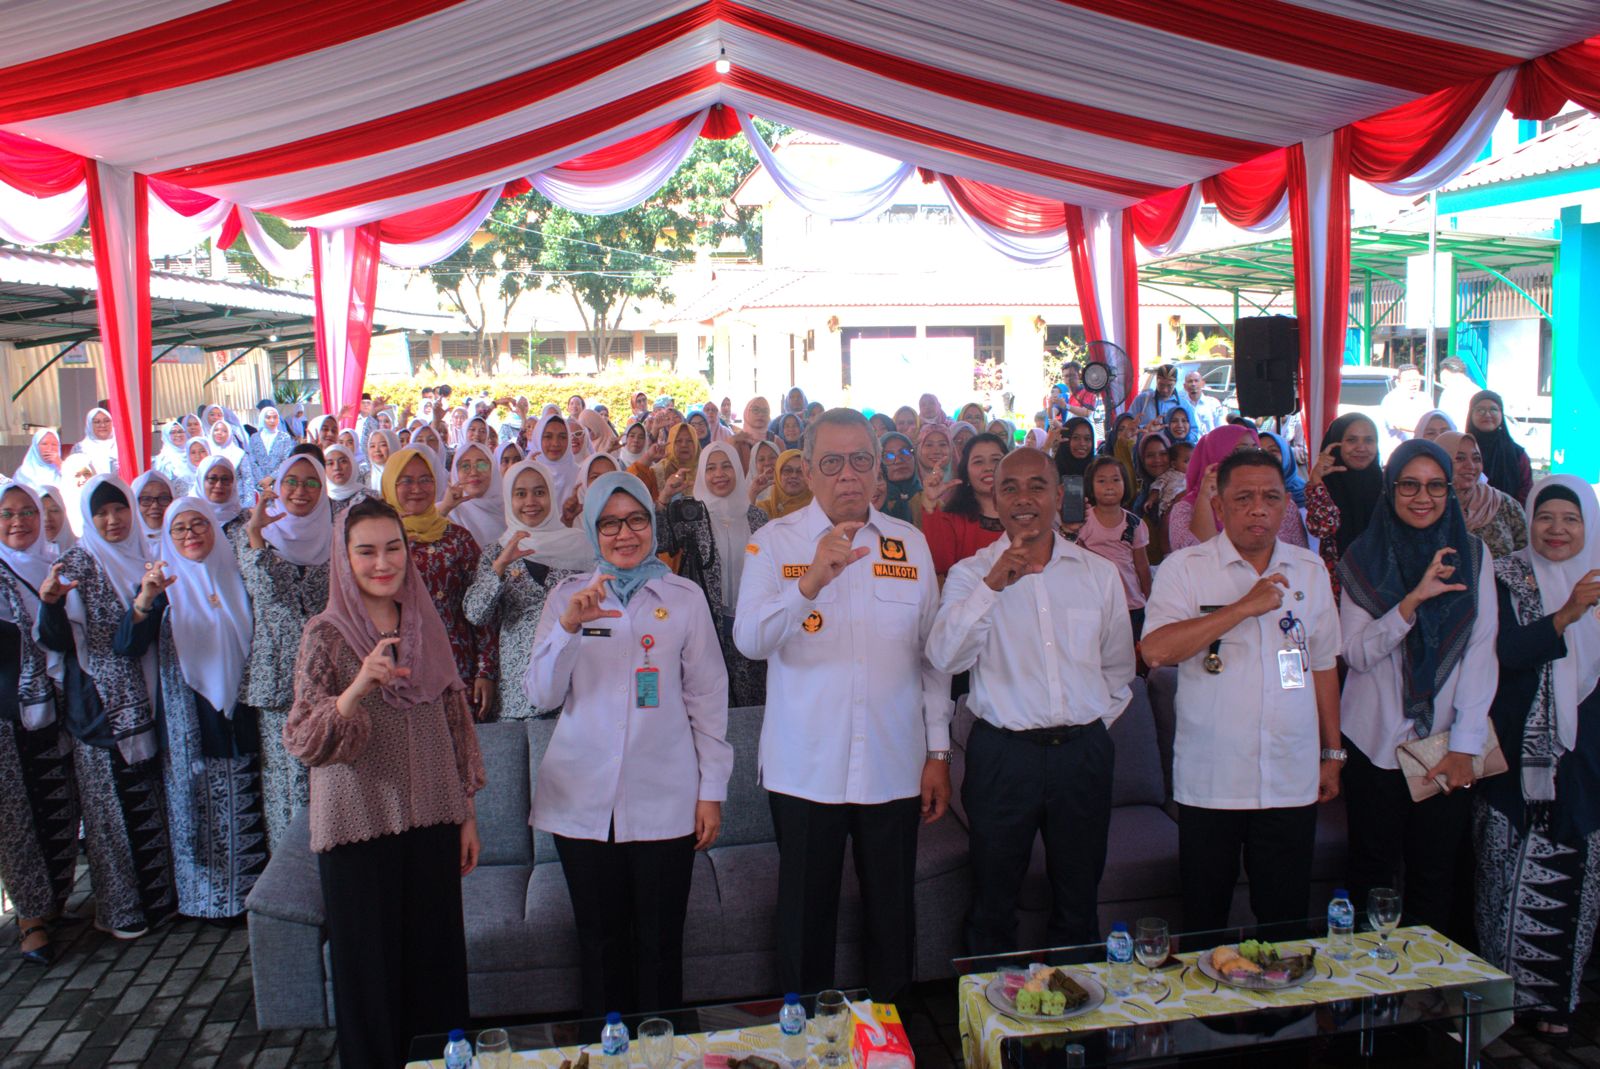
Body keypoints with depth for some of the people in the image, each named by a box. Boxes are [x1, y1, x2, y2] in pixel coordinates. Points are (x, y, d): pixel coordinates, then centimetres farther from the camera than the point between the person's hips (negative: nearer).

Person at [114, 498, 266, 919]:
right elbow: (127, 646, -11)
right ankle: (202, 897, 17)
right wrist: (144, 599, -30)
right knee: (196, 807, 4)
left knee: (244, 807, 5)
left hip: (238, 711, 1)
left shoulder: (236, 576, 6)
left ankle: (248, 893, 17)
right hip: (188, 721, -1)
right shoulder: (164, 585, 1)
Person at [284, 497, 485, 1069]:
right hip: (360, 827, -3)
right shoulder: (328, 634, -7)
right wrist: (359, 686, -32)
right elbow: (303, 741, -15)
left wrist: (467, 813, 10)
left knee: (437, 963, 10)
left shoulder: (426, 625, 5)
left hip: (430, 822, 4)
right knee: (370, 970, 6)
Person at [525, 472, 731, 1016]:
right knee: (600, 944, 9)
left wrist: (712, 789, 3)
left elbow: (707, 696, 6)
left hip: (665, 799, -1)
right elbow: (542, 695, 0)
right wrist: (569, 626, -16)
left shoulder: (685, 597, 4)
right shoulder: (567, 595, 6)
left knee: (660, 946, 5)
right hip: (585, 800, 1)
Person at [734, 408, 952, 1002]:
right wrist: (812, 581, -33)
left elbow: (932, 653, 9)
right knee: (806, 916, 10)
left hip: (895, 768, 2)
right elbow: (750, 640, -17)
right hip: (805, 769, -2)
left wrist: (938, 752, 7)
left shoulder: (909, 543, 6)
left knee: (892, 915, 14)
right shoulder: (774, 542, -2)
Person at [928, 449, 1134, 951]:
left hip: (1083, 753, 2)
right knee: (994, 903, 9)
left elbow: (1119, 669, 18)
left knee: (1079, 901, 15)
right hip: (1002, 753, -2)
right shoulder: (971, 573, -1)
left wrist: (1094, 726, 11)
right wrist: (993, 585, -25)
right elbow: (944, 656, -18)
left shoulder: (1100, 574, 7)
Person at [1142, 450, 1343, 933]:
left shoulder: (1310, 570, 10)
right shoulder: (1185, 567, -4)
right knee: (1204, 920, 9)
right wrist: (1244, 606, -19)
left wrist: (1332, 753, 15)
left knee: (1287, 920, 11)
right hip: (1210, 781, -3)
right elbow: (1155, 651, -18)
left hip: (1292, 780, 3)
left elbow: (1323, 664, 16)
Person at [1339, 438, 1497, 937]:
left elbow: (1481, 651, 0)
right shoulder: (1365, 557, 0)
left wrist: (1465, 745, -7)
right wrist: (1413, 601, -22)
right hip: (1375, 741, -1)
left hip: (1445, 745, 1)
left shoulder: (1472, 554, 4)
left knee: (1435, 876, 6)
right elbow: (1356, 654, -8)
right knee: (1375, 874, 5)